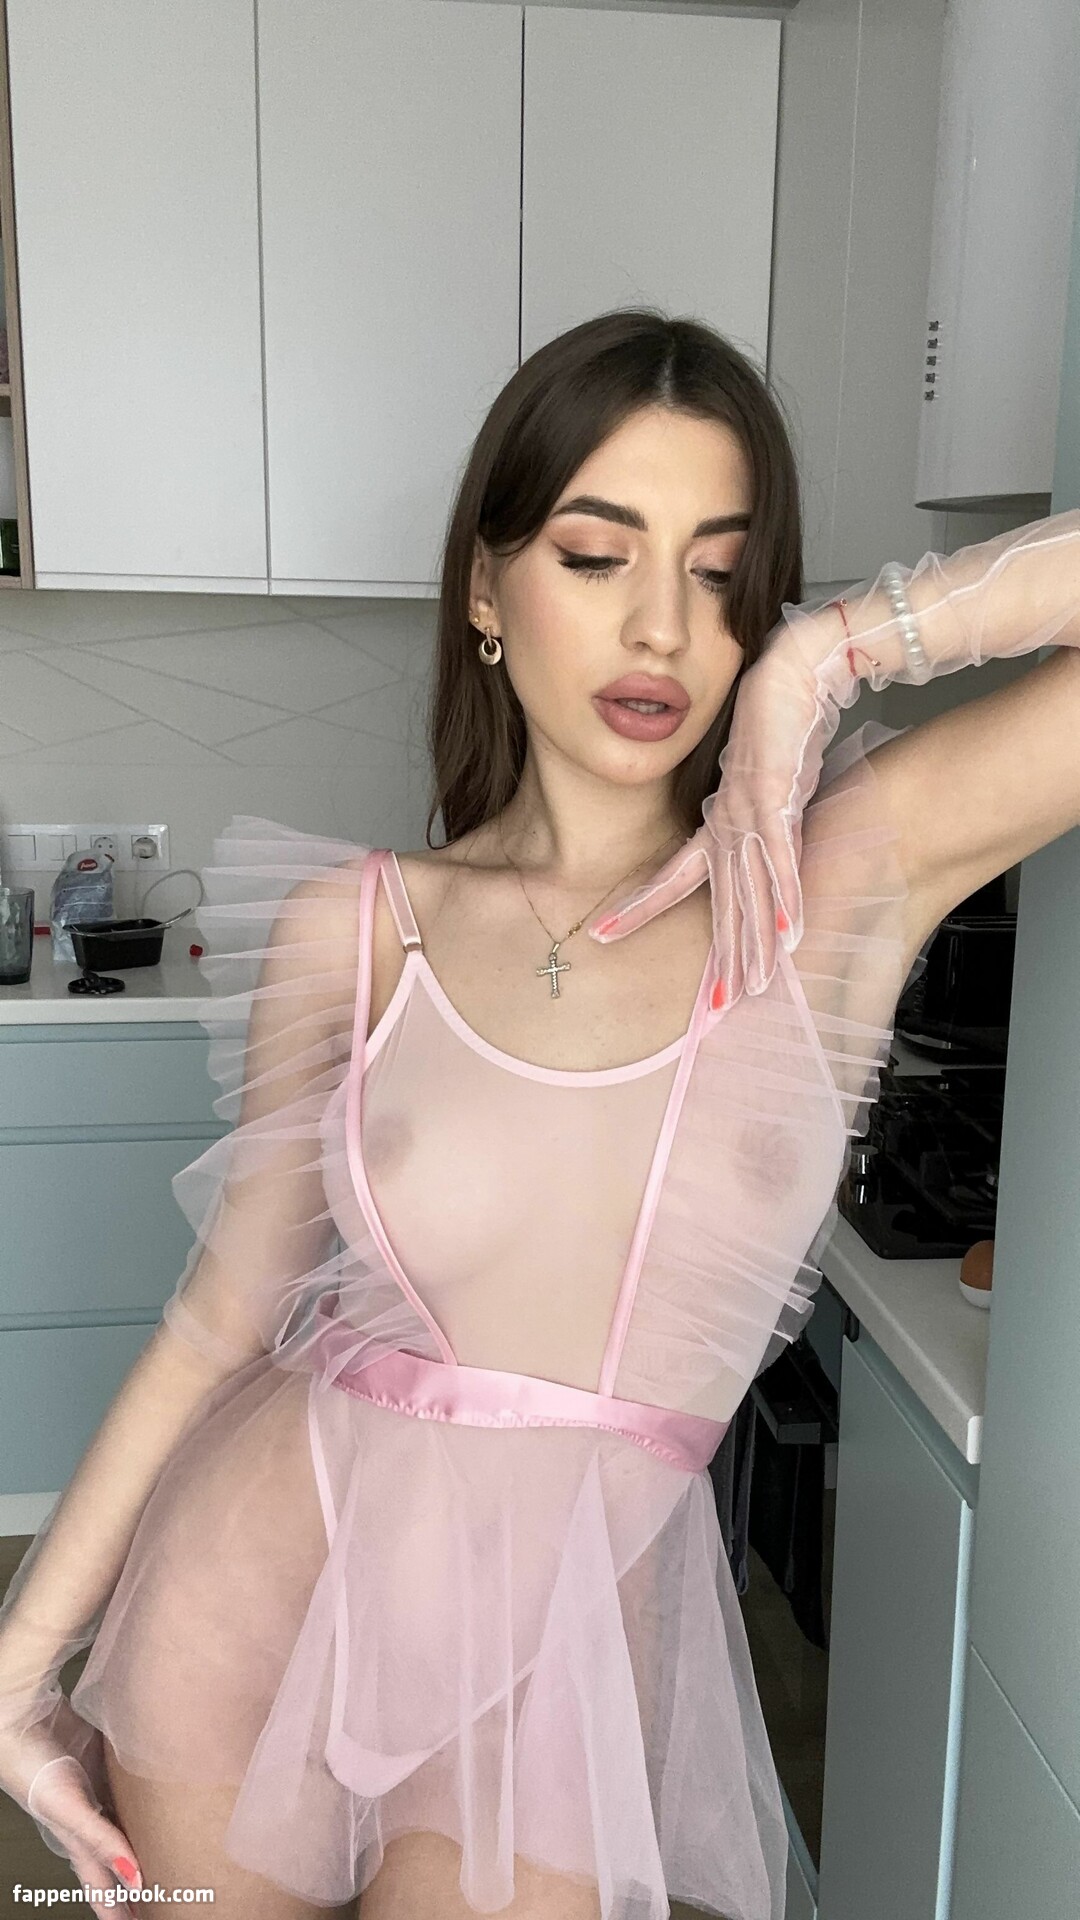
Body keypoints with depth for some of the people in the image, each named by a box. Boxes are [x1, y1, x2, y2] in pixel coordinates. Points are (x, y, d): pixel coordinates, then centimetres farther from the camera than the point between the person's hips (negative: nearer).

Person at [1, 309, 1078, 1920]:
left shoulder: (840, 881, -12)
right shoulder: (355, 928, -9)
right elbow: (228, 1308, -3)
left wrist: (840, 644, -18)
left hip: (565, 1662, -1)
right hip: (252, 1600, 2)